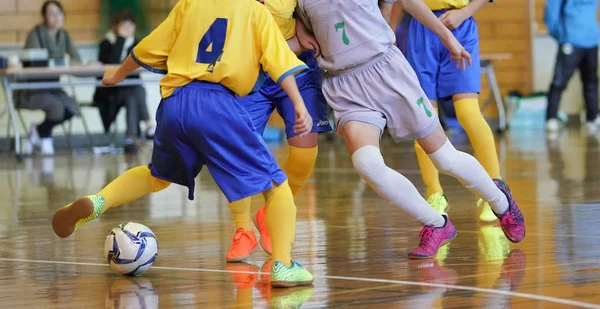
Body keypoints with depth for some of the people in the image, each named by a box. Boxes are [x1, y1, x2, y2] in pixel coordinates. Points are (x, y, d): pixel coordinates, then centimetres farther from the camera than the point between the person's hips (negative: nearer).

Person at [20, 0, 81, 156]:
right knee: (57, 106, -31)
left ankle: (38, 130, 4)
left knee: (72, 108, -19)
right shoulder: (35, 34, -12)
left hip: (52, 87, 7)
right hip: (32, 90, -6)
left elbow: (78, 60, 1)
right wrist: (60, 61, -23)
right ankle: (44, 137, 0)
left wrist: (67, 61, -21)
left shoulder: (63, 35, 8)